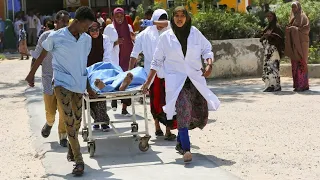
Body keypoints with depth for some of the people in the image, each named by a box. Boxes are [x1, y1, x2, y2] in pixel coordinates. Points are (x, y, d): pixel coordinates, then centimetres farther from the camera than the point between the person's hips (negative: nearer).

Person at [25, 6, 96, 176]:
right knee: (69, 120, -12)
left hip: (79, 84, 5)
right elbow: (42, 56, 6)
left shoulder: (87, 39, 3)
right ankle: (78, 160, -11)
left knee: (77, 120, 12)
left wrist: (88, 87, 16)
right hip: (62, 83, -5)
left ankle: (72, 149, 34)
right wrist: (31, 73, 16)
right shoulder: (55, 37, -10)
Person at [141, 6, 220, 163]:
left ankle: (180, 141, 28)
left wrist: (209, 64, -9)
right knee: (183, 111, -22)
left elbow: (207, 49, 11)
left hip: (196, 79, 3)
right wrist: (148, 81, 4)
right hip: (176, 80, -3)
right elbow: (157, 61, 8)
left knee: (200, 114, 4)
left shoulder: (195, 33, 5)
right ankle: (186, 149, -21)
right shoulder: (165, 37, 3)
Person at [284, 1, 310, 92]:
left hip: (301, 43, -7)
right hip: (293, 44, 7)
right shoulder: (293, 18, 20)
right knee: (295, 64, 3)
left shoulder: (303, 16, -2)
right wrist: (288, 29, 0)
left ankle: (304, 85, -9)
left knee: (301, 63, -10)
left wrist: (295, 29, -15)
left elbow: (307, 27, -15)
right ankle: (297, 84, 5)